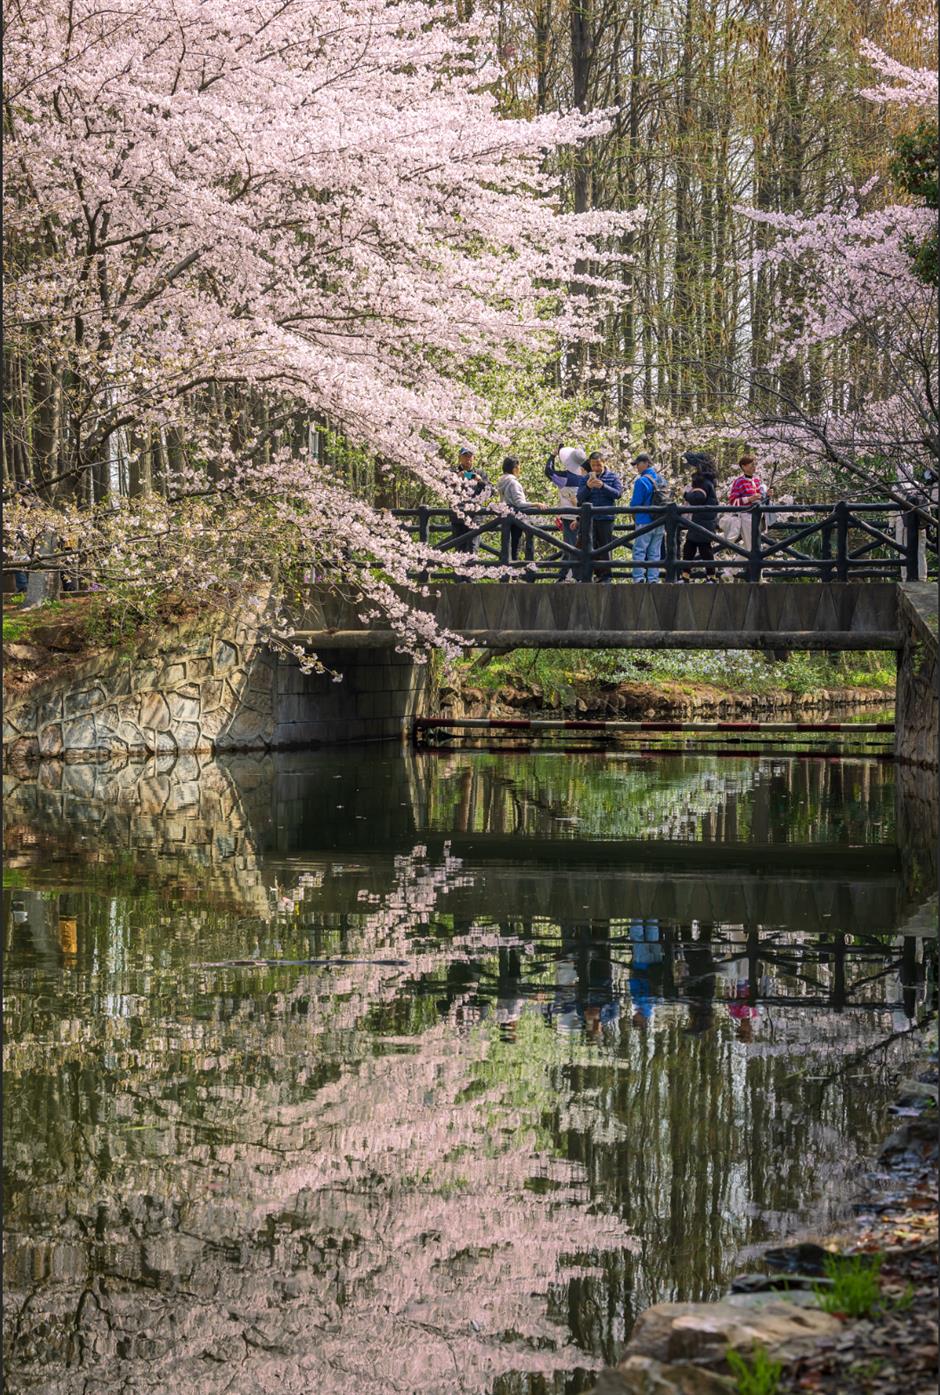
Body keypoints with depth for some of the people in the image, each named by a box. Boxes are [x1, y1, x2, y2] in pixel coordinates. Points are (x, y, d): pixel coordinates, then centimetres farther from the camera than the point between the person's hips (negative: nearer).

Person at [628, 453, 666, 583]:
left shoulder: (641, 481, -13)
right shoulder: (661, 480, 8)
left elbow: (635, 504, -13)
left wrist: (634, 517, 7)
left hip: (644, 522, -6)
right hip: (660, 523, 6)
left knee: (639, 551, -2)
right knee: (655, 553, 9)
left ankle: (639, 578, -8)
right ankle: (653, 579, 8)